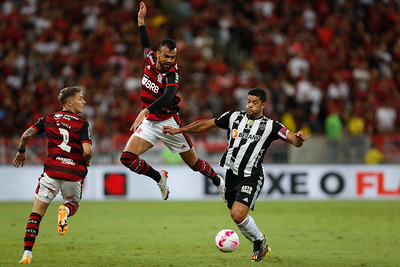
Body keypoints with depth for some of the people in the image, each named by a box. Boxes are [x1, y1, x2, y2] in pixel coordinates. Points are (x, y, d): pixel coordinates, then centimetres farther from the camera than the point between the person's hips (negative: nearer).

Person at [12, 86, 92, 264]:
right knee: (73, 204, 27)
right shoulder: (82, 124, -2)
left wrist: (21, 152, 19)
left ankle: (27, 253, -5)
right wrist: (86, 162, 9)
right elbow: (87, 151, -14)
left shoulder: (49, 119, 8)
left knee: (36, 213, 7)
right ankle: (65, 210, -11)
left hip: (52, 171, 1)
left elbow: (26, 135, 0)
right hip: (74, 173, -1)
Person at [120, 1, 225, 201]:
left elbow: (168, 97, -40)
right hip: (148, 122, 5)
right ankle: (159, 178, 11)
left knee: (193, 163, 6)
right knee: (127, 158, -13)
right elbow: (145, 46, 24)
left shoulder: (173, 73, -21)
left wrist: (145, 111, -53)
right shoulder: (151, 58, -2)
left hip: (168, 122, -5)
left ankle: (219, 182, 35)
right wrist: (141, 19, 25)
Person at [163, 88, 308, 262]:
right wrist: (178, 130, 10)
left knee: (238, 215, -21)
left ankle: (259, 241, 6)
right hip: (231, 174, 5)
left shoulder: (270, 126, -2)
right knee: (239, 217, 9)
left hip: (251, 177, -5)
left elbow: (294, 141, -5)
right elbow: (207, 124, 12)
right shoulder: (234, 117, 7)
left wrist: (298, 139, -30)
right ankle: (261, 247, 31)